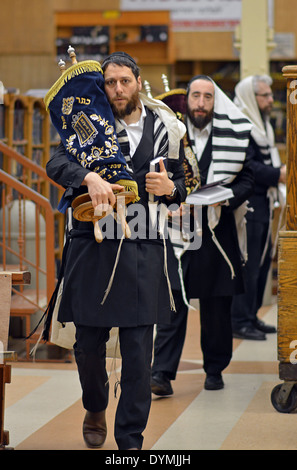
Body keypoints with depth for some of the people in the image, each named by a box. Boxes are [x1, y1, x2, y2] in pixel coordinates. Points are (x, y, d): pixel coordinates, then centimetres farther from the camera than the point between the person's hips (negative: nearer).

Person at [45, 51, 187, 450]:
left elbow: (181, 186, 17)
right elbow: (56, 164, -11)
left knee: (138, 350, -1)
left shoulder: (163, 128, 8)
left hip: (143, 251, 0)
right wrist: (89, 177, -29)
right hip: (91, 248, 0)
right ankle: (95, 408, 37)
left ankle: (131, 439, 10)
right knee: (89, 344, 7)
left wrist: (169, 188, -6)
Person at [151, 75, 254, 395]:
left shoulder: (233, 136, 4)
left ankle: (215, 368, 24)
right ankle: (162, 373, -9)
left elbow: (247, 179, 4)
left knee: (217, 307, 8)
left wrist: (227, 197, -15)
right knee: (172, 301, -8)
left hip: (218, 233, 1)